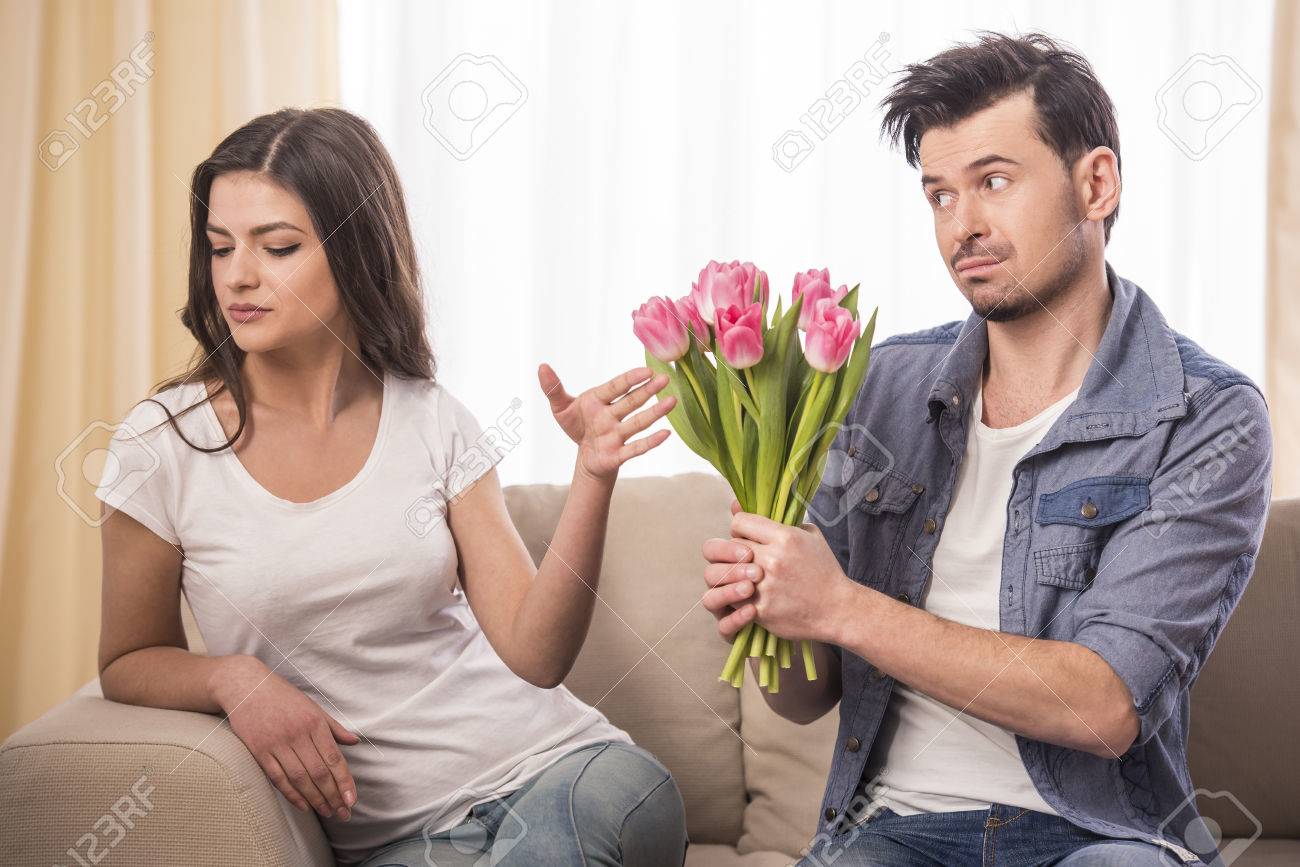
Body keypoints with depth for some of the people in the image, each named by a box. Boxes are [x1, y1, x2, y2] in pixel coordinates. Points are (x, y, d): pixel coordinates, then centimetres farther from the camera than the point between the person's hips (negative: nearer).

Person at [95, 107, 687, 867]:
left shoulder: (434, 423, 3)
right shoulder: (166, 444, -2)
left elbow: (533, 653, -1)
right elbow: (130, 661, 10)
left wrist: (593, 477, -13)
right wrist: (233, 678, -11)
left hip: (547, 761, 3)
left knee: (625, 788, -33)